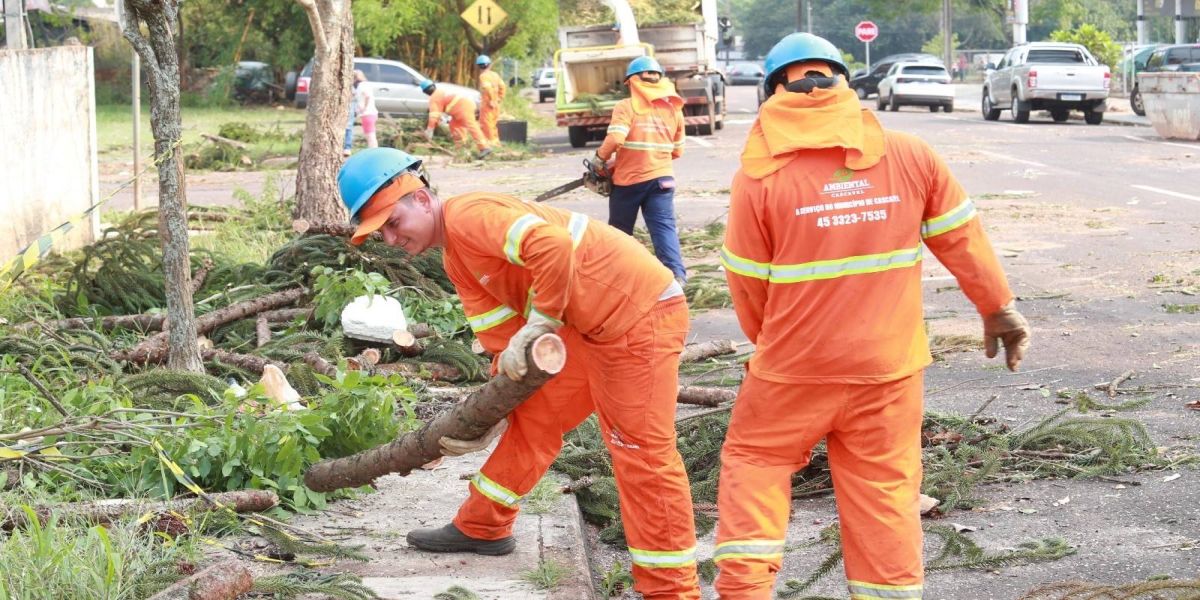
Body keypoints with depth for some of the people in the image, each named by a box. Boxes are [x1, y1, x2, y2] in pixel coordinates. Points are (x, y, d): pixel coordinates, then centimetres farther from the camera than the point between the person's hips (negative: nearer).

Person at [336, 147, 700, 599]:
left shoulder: (468, 216, -19)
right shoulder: (456, 261, 13)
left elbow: (554, 246, -34)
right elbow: (505, 341, 13)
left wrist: (536, 327, -25)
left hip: (642, 312, -10)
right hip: (592, 326, 10)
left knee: (642, 448, -8)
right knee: (534, 417, 19)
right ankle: (482, 527, 35)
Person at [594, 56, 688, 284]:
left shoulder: (626, 107, -8)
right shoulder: (673, 108, 6)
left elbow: (615, 139, -21)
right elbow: (677, 150, 14)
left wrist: (599, 159, -3)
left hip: (628, 180, -2)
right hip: (662, 178, 2)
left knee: (620, 230, 15)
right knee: (664, 228, -6)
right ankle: (676, 273, -24)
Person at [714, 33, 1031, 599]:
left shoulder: (760, 176, -11)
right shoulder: (910, 156, -5)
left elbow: (747, 283, -3)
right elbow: (962, 241, 5)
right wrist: (999, 308, 20)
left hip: (795, 369, -1)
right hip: (889, 367, 2)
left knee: (753, 458, 17)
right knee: (885, 488, 12)